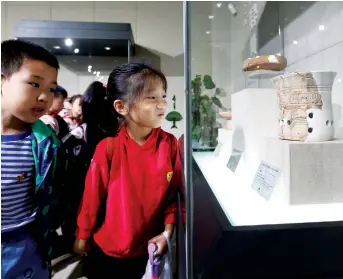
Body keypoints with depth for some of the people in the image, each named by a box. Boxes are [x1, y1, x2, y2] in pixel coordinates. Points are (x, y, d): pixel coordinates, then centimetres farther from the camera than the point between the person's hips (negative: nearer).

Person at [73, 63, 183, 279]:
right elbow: (92, 196, -12)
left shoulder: (170, 143, -14)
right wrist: (83, 236, 0)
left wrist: (167, 231, -7)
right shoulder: (108, 148, -22)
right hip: (106, 247, -1)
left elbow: (173, 192, -4)